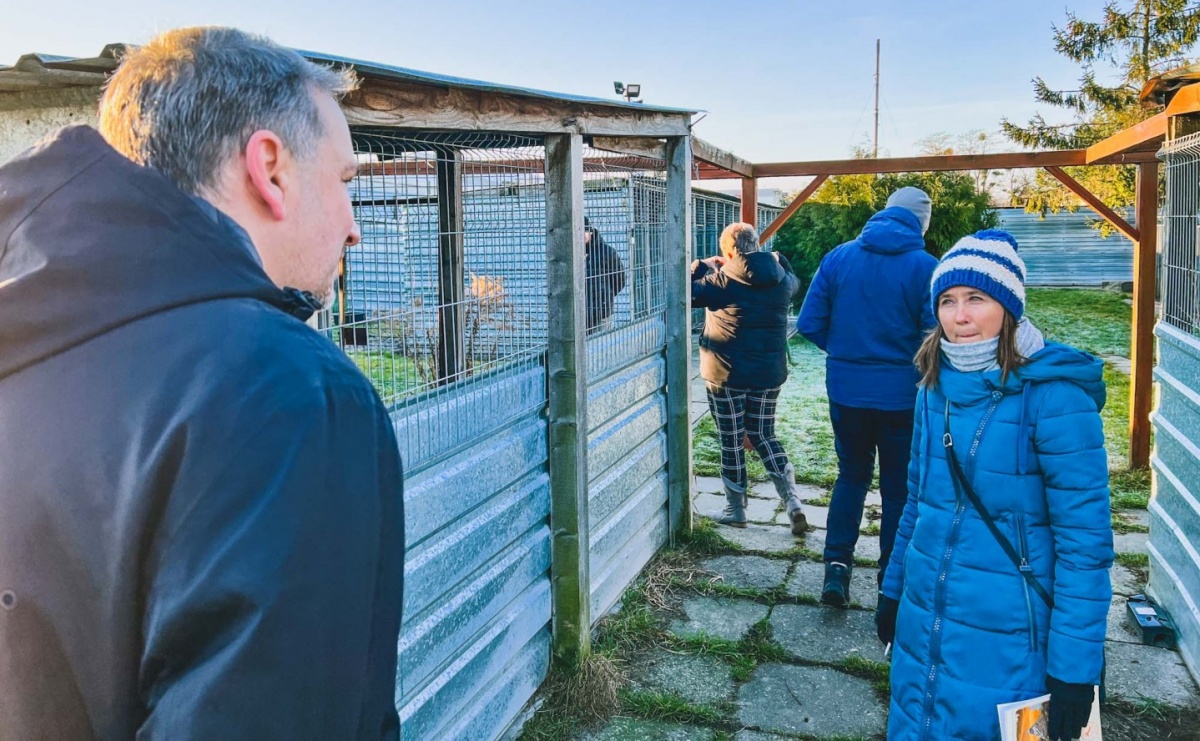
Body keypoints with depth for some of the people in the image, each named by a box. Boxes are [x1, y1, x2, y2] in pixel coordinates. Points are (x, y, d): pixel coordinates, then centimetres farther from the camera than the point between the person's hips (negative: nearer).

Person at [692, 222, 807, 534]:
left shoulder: (723, 280, -15)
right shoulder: (781, 278, 3)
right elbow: (794, 282, 26)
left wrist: (706, 265, -1)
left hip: (726, 374, -5)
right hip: (769, 372, 5)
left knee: (731, 442, 8)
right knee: (763, 436, 17)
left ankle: (736, 509, 18)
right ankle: (792, 499, 3)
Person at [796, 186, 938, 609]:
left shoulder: (838, 258, -1)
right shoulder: (925, 267, -10)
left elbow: (810, 324, -1)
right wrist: (915, 366, 7)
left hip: (846, 389, 3)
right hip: (901, 394, -2)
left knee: (851, 476, 19)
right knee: (899, 487, 12)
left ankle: (837, 567, 10)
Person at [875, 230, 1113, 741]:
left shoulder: (1053, 393, -18)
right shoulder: (937, 383, 2)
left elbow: (1085, 536, -17)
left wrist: (1075, 665, -16)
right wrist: (894, 588, 16)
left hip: (1004, 639, -6)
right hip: (923, 622, 6)